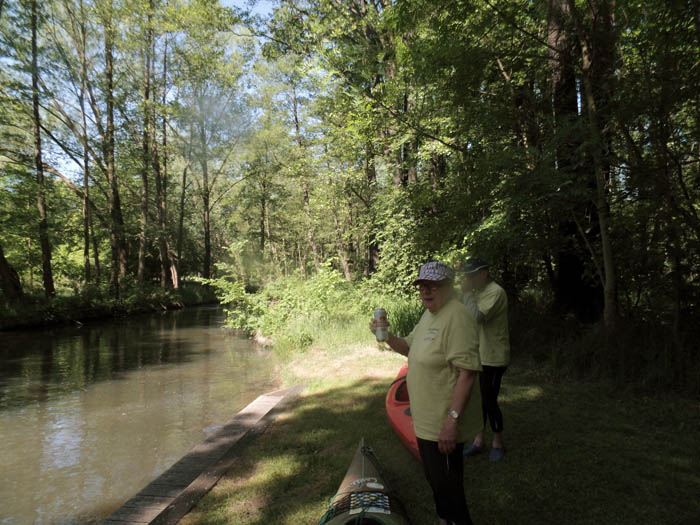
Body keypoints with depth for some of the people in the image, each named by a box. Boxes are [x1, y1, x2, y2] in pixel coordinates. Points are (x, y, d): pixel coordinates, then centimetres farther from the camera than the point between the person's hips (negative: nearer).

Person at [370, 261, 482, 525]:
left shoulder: (456, 317, -23)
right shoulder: (429, 314, 9)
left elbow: (467, 372, -27)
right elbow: (409, 347, 19)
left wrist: (452, 419, -29)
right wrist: (387, 337, 0)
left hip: (443, 424, -10)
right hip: (426, 419, 10)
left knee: (446, 486, 5)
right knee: (435, 478, 26)